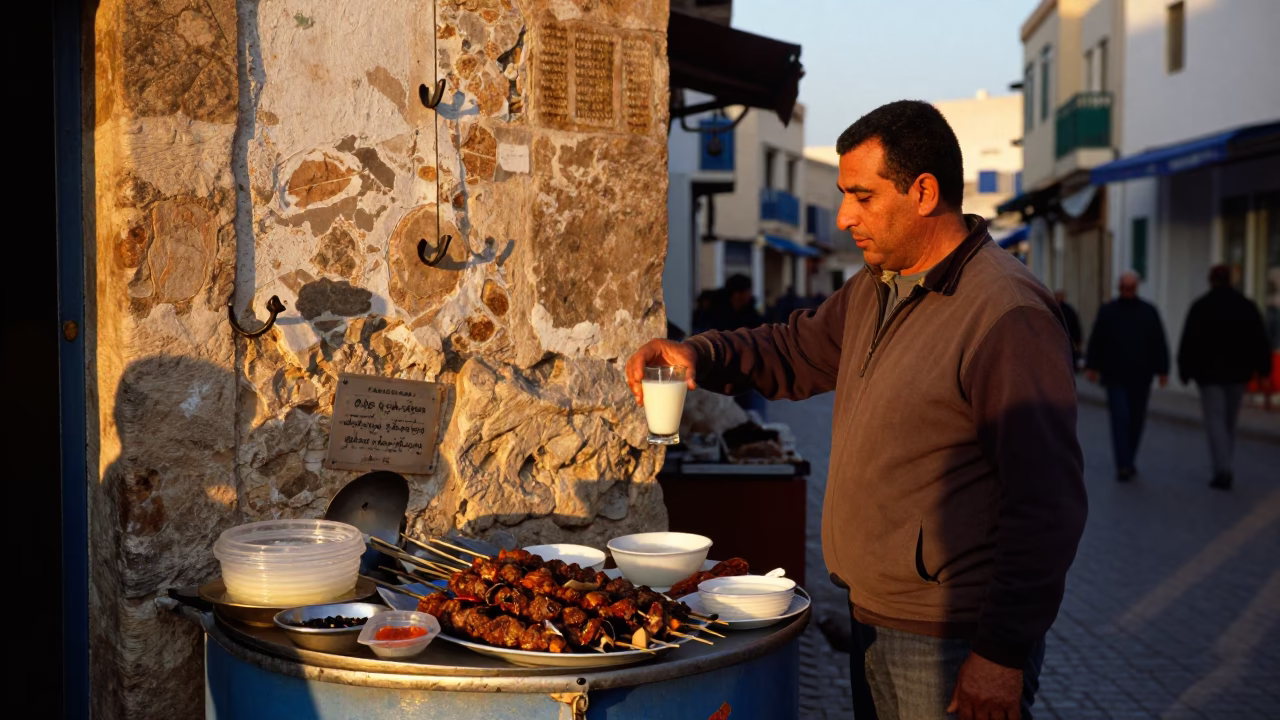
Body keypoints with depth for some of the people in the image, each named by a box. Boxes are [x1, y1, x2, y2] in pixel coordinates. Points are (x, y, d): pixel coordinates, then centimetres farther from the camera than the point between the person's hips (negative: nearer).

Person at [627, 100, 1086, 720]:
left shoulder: (1008, 314, -20)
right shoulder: (873, 291, 9)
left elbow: (1046, 502, -21)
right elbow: (798, 349, 22)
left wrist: (1004, 652, -20)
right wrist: (699, 355, 2)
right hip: (871, 621, 8)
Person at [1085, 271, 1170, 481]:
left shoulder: (1149, 312, 7)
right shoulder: (1107, 311, 5)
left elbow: (1160, 344, 5)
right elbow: (1096, 342, 5)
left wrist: (1162, 370, -1)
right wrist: (1092, 367, -1)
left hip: (1140, 377, 2)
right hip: (1115, 377, -2)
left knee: (1136, 421, 9)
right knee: (1120, 418, -9)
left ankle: (1128, 461, 23)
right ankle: (1123, 466, -10)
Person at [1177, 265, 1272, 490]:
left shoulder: (1201, 306, -8)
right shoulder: (1246, 306, 3)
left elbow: (1189, 342, -10)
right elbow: (1260, 341, -1)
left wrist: (1184, 370, -1)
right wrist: (1264, 372, 0)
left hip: (1209, 372, -4)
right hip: (1238, 373, 4)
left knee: (1215, 422, -4)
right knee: (1229, 420, 17)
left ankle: (1223, 471, -16)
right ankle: (1221, 466, 24)